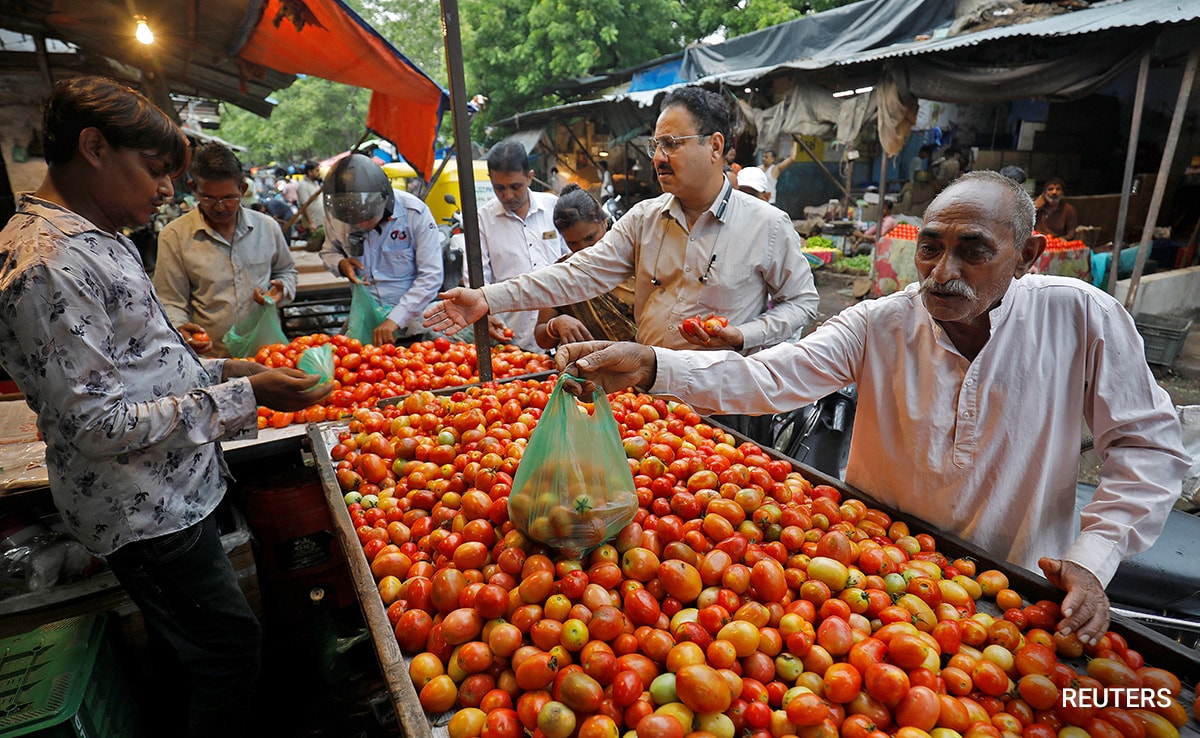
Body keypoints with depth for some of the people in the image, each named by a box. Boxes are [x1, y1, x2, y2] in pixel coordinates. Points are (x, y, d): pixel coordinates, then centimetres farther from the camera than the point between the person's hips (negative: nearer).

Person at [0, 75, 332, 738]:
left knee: (189, 642, 26)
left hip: (165, 492, 10)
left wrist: (218, 370, 5)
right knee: (231, 642, 6)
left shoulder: (97, 237, 9)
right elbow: (96, 424, -25)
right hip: (144, 512, -10)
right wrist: (244, 396, -26)